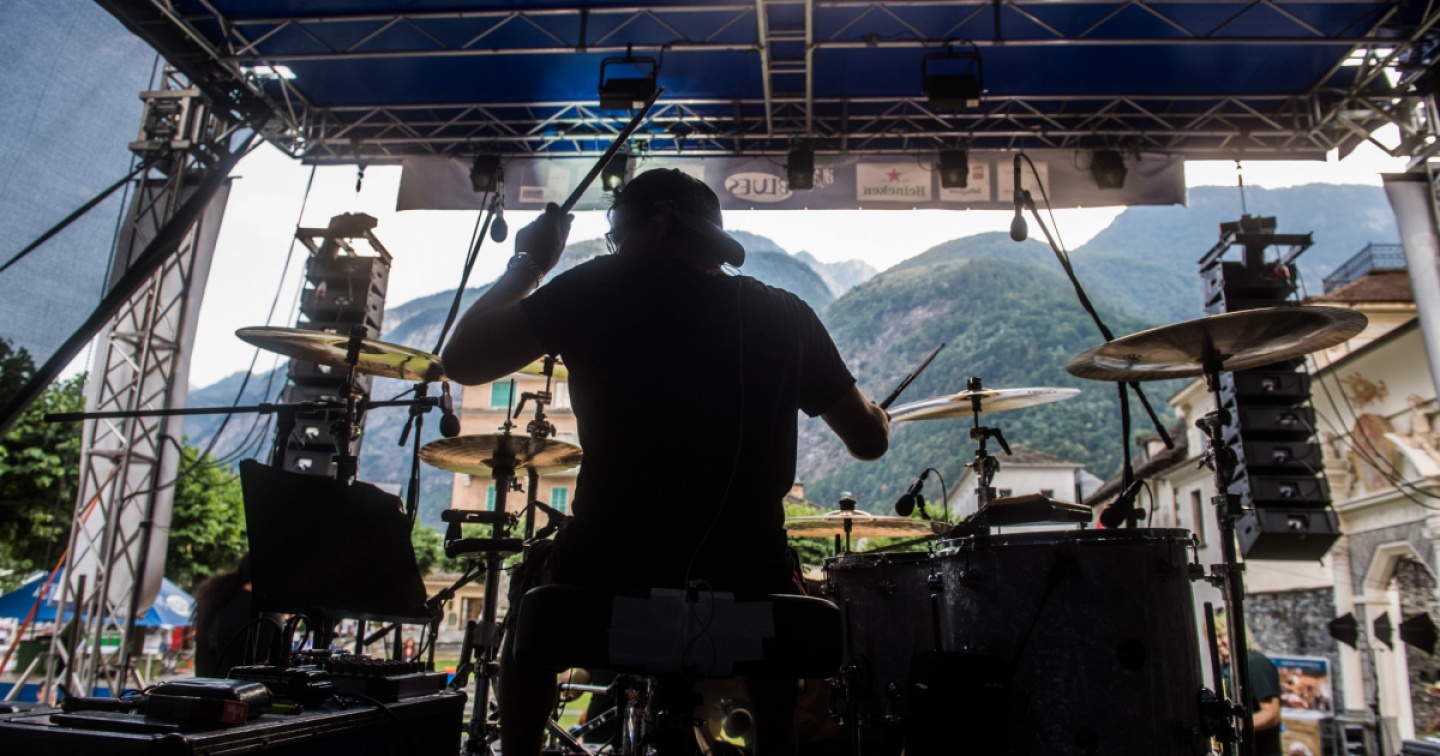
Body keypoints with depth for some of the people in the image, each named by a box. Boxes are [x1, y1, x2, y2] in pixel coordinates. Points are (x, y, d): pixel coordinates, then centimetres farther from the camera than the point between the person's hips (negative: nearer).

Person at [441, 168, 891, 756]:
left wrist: (528, 265, 13)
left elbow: (462, 361, 0)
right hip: (747, 595, 2)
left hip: (604, 589, -1)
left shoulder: (604, 288, -3)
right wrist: (875, 414, 34)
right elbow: (869, 441, 11)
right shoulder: (786, 316, 5)